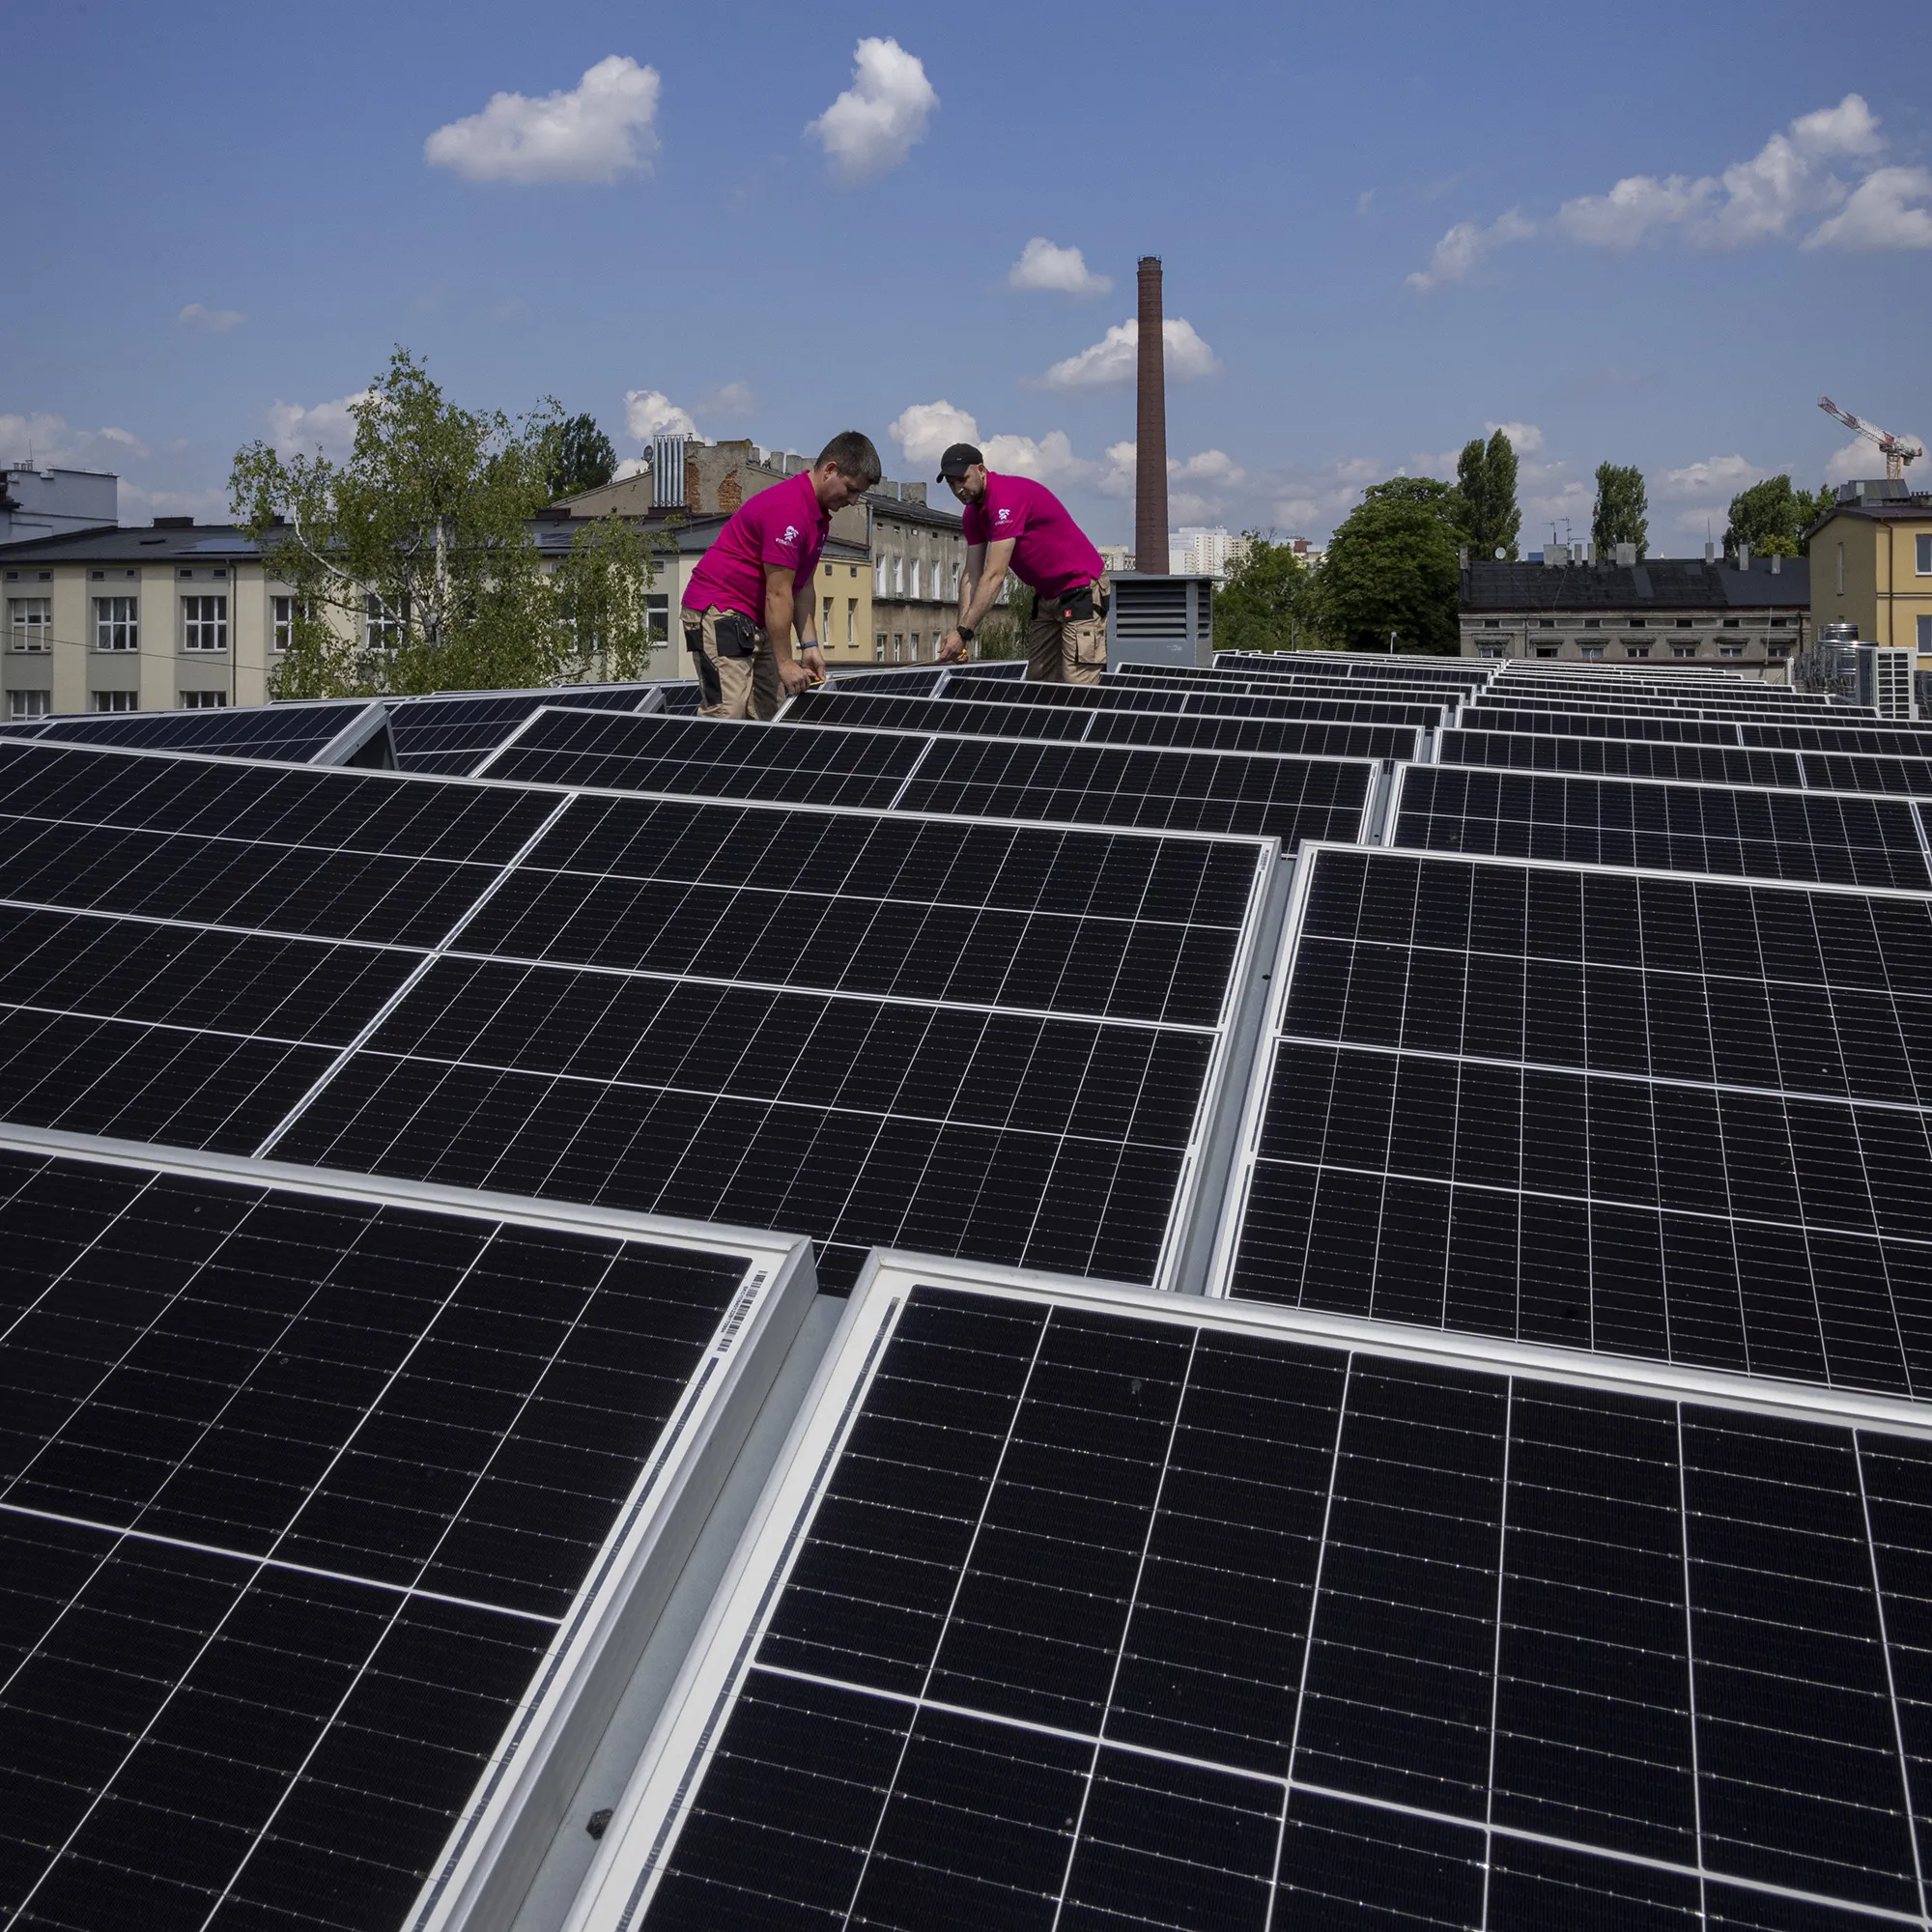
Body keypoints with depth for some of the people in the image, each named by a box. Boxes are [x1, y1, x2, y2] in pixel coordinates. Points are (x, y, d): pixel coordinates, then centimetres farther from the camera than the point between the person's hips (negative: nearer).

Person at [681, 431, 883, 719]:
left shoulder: (819, 515, 10)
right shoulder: (788, 509, -22)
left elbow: (804, 586, 13)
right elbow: (778, 594, -22)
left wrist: (810, 646, 6)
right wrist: (785, 663, -19)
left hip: (755, 619, 10)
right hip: (718, 610, -10)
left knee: (773, 714, 5)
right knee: (727, 712, -18)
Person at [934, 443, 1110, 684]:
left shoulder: (1007, 497, -24)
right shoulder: (974, 513, 5)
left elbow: (994, 576, -28)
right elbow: (971, 575, 4)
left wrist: (964, 632, -29)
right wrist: (961, 631, -8)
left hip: (1081, 590, -10)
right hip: (1047, 596, 10)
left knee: (1077, 687, -16)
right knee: (1037, 682, 7)